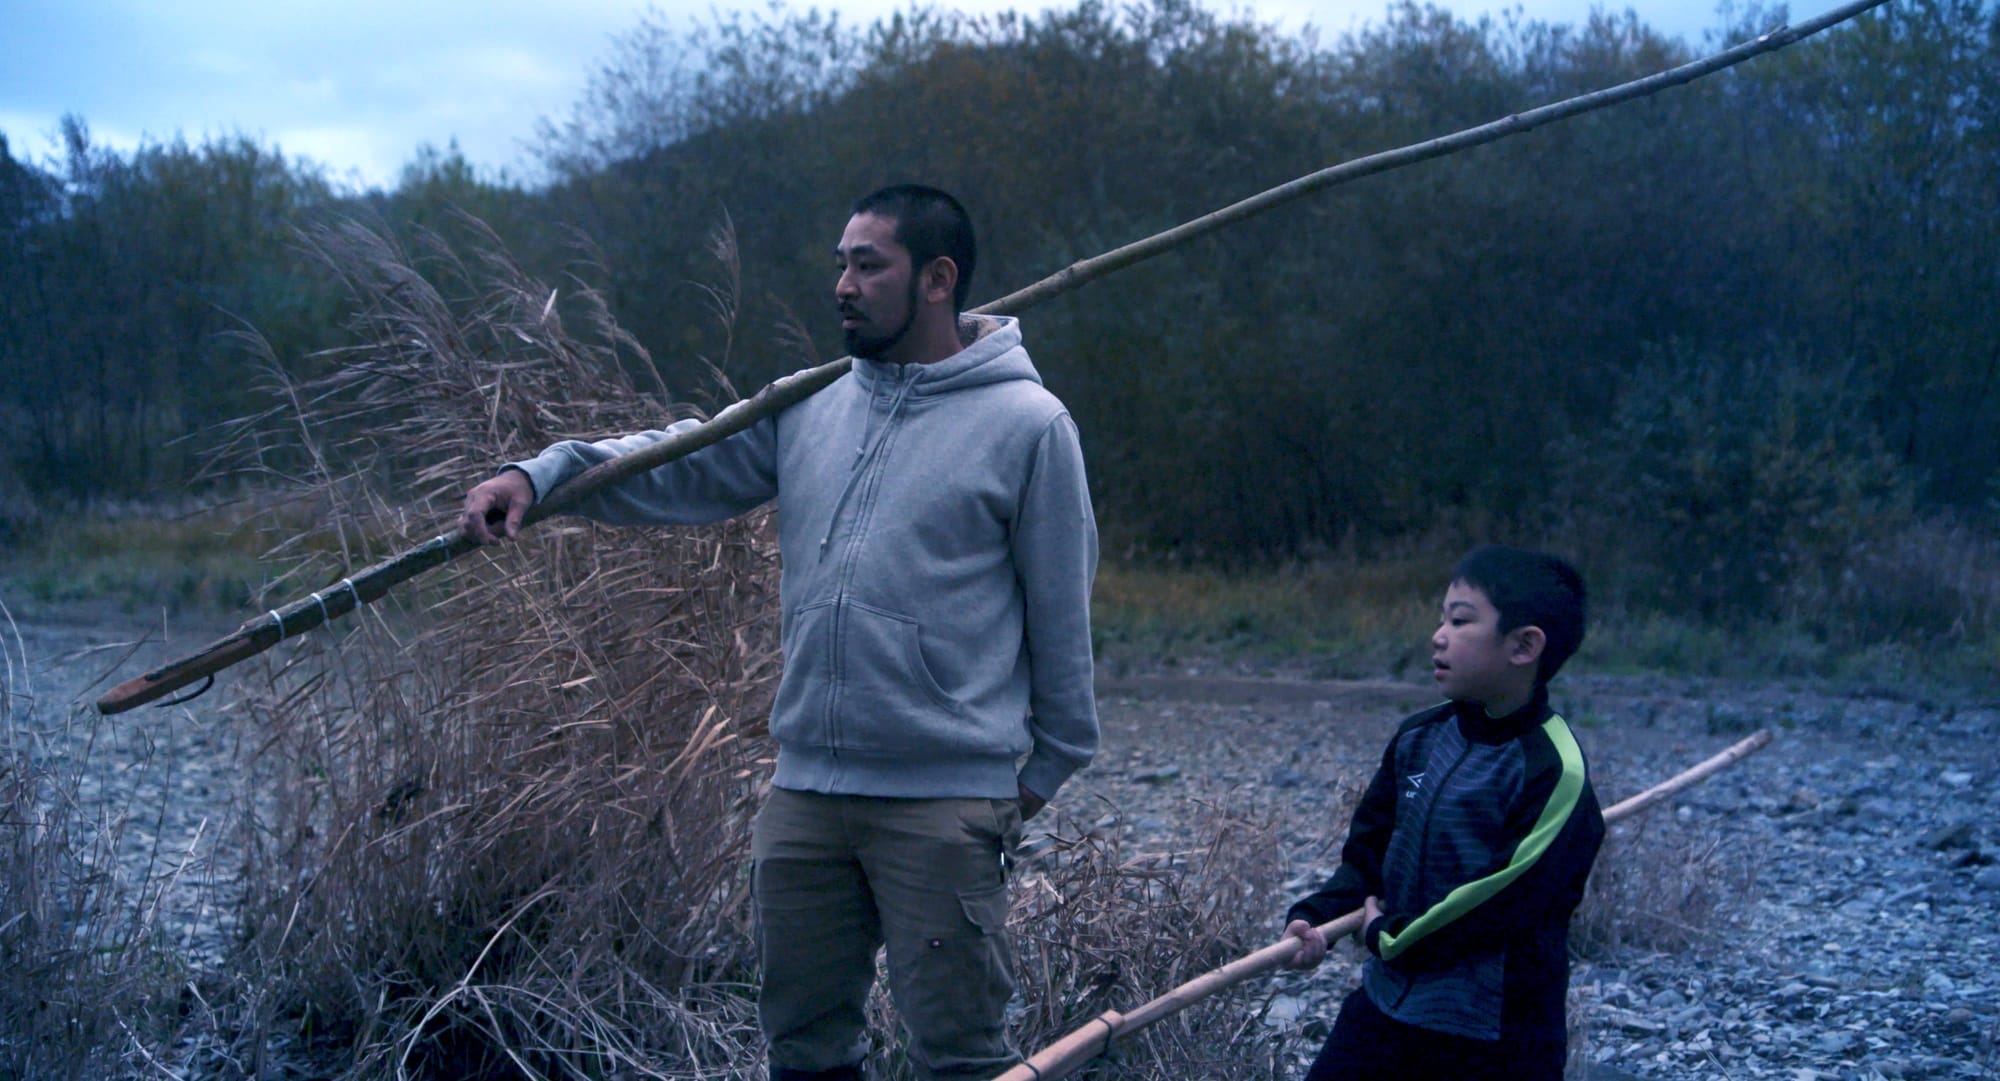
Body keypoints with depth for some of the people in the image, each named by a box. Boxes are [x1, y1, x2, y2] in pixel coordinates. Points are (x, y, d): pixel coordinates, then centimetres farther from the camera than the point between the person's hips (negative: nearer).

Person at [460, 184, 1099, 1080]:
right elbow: (678, 465, 6)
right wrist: (541, 473, -9)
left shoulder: (1027, 424, -4)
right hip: (803, 788, 5)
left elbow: (1061, 609, -1)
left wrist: (1049, 763, 3)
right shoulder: (809, 410, 11)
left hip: (945, 801, -5)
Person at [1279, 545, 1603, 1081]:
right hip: (1385, 1002, 7)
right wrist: (1316, 917, -7)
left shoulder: (1554, 770, -18)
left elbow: (1509, 900, -21)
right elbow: (1370, 850, 11)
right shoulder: (1419, 738, 4)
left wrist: (1391, 935, -12)